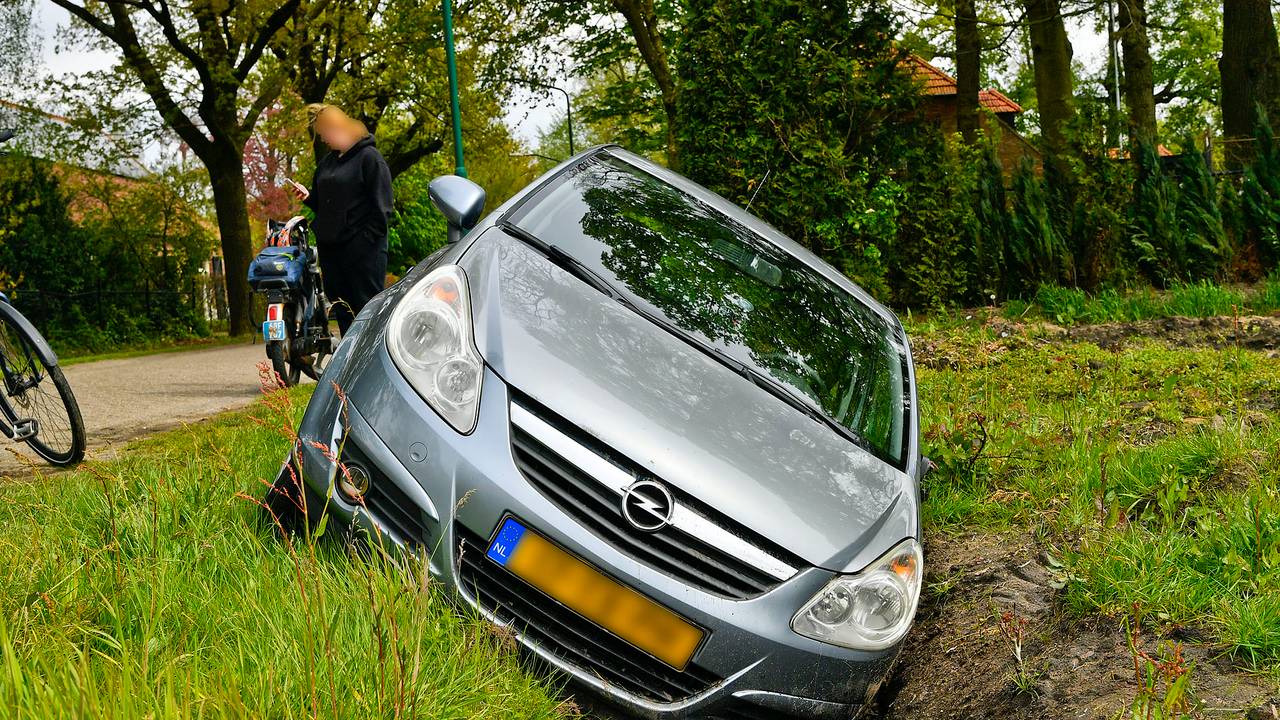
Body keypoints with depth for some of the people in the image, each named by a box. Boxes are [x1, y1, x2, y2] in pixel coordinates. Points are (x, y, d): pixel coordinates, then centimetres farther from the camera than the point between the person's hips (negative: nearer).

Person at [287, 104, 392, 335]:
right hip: (329, 246, 8)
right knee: (342, 313, 10)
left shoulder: (369, 157, -5)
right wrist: (307, 197, 6)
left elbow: (381, 206, -11)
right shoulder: (327, 162, 19)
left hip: (363, 249, -8)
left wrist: (368, 239, -17)